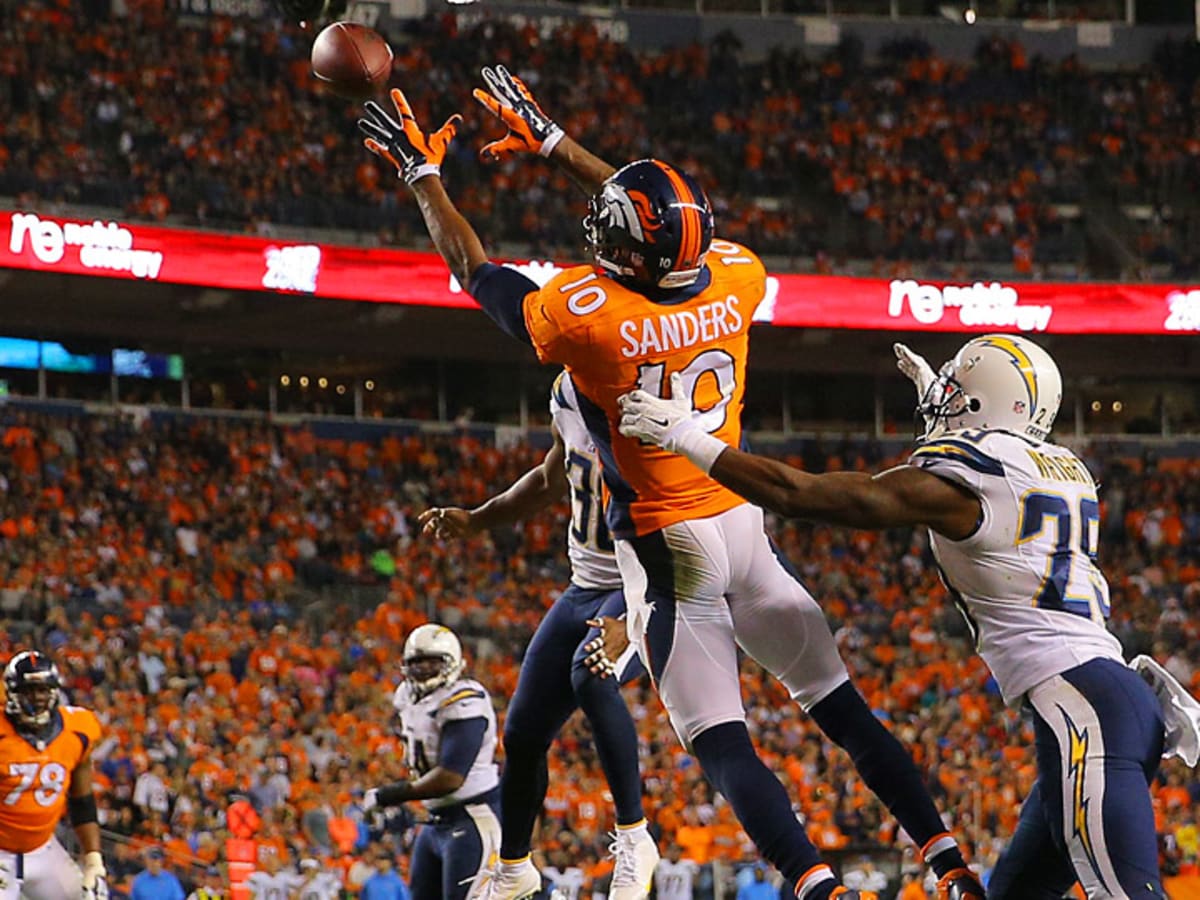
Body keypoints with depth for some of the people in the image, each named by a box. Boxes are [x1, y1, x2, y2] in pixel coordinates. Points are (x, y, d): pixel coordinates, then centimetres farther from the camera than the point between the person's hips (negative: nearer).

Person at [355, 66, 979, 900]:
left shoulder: (586, 315, -20)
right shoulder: (737, 281, -6)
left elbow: (475, 271, -1)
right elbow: (664, 222, 15)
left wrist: (423, 172, 13)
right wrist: (551, 141, 23)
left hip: (670, 551, -5)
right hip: (748, 528, 5)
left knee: (724, 745, -5)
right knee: (845, 708, 13)